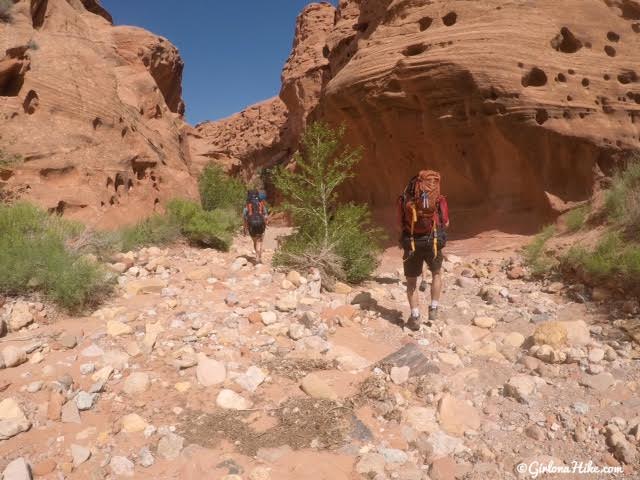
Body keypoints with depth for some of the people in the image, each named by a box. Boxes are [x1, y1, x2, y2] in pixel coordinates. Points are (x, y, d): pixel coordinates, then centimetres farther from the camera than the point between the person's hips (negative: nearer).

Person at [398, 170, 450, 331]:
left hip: (411, 244, 0)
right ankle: (433, 309, 23)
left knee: (411, 281, 15)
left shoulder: (405, 199, 4)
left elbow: (401, 222, 8)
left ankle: (415, 317, 10)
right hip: (433, 243, 0)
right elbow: (446, 224, 8)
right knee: (437, 273, 27)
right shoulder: (439, 200, 2)